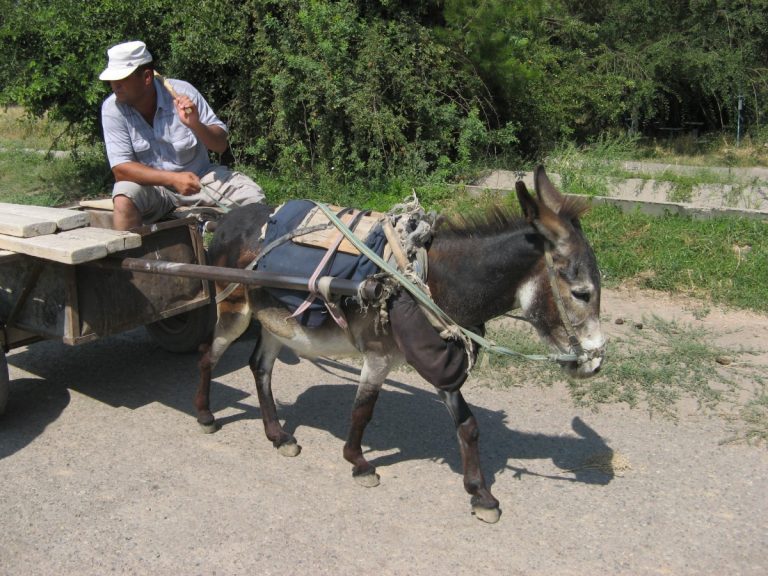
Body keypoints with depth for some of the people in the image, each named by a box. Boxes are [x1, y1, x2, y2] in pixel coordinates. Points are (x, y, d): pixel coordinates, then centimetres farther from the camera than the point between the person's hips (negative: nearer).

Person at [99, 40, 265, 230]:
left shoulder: (182, 92, -12)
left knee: (252, 196, -18)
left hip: (201, 177, 1)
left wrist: (195, 125, -28)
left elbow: (221, 145, -7)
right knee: (124, 199, -33)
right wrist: (173, 179, -30)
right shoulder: (112, 108, -13)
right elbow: (121, 168, -18)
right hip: (150, 184, -1)